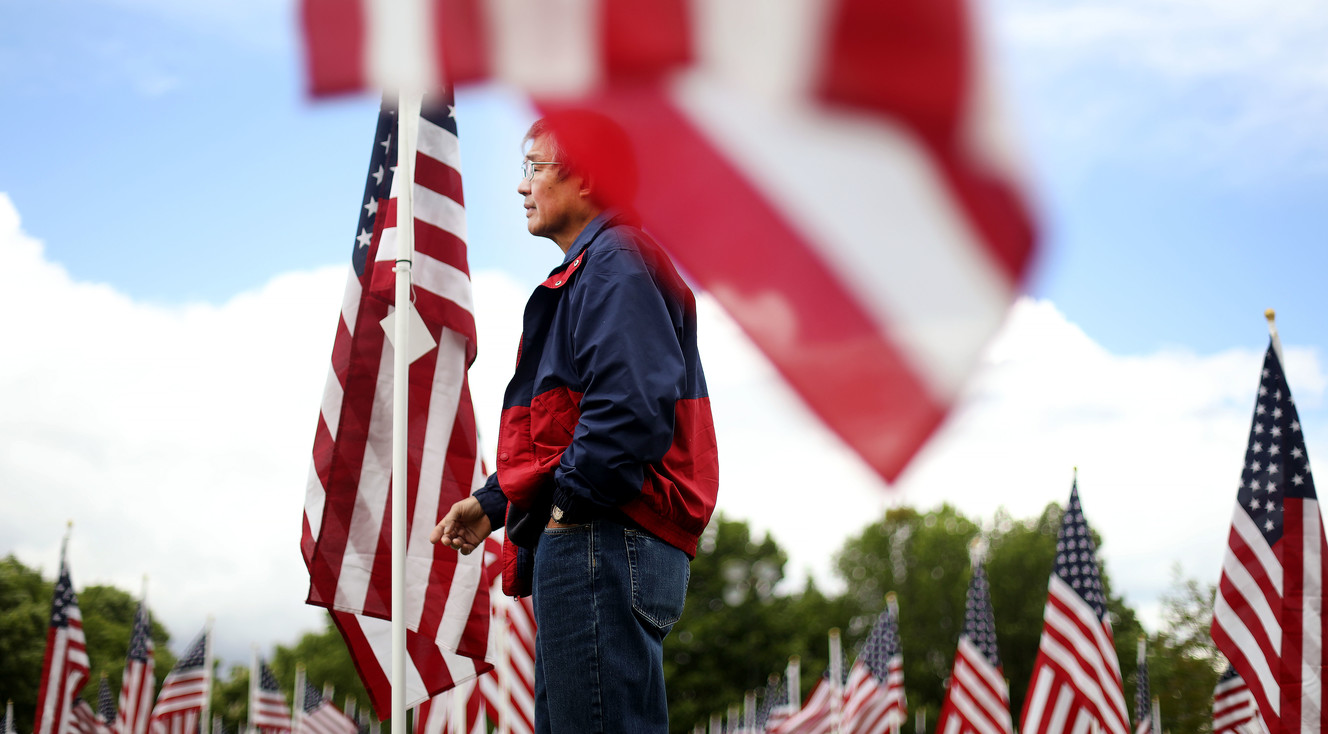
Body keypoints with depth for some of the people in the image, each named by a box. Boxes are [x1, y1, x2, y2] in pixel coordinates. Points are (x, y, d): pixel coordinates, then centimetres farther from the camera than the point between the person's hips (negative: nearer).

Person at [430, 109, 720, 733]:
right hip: (587, 546, 12)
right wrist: (493, 502, 27)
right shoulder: (585, 271, 26)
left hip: (604, 545, -12)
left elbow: (632, 405, -24)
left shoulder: (614, 266, -9)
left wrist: (571, 498, -16)